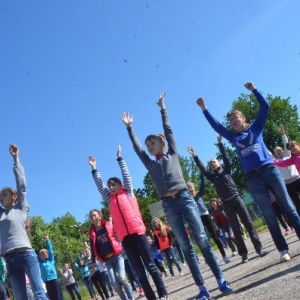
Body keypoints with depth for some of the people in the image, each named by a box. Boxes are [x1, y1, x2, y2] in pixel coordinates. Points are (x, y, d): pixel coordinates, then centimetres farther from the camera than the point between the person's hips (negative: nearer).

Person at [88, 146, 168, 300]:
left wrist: (119, 158, 12)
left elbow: (126, 175, 8)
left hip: (137, 232, -3)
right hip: (124, 236, 3)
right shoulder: (110, 199, 18)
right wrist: (94, 169, 19)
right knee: (138, 269, 3)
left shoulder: (128, 193, 10)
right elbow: (99, 185, 19)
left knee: (149, 264, -2)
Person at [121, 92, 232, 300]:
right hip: (168, 205, 3)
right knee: (186, 247, 1)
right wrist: (129, 127, 20)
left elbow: (168, 131, 11)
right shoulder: (150, 164, 17)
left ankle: (221, 280, -2)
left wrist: (163, 109, 13)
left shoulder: (172, 154, 12)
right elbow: (136, 147, 17)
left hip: (184, 198, -2)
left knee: (202, 240, -6)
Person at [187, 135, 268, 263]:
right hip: (226, 203, 1)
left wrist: (220, 143, -6)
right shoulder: (212, 177, 12)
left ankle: (259, 248, 1)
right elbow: (202, 169, 4)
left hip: (236, 199, -1)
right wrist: (195, 156, -2)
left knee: (249, 224, -2)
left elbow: (225, 157, 0)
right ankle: (243, 253, 6)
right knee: (236, 229, 2)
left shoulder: (226, 171, 10)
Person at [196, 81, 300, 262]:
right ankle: (283, 249, 4)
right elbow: (215, 125, 12)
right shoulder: (233, 137, 14)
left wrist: (253, 90, 1)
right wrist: (204, 109, 9)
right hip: (253, 178, 1)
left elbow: (265, 106, 5)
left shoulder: (256, 128, 12)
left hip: (270, 170, -1)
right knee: (269, 215, 0)